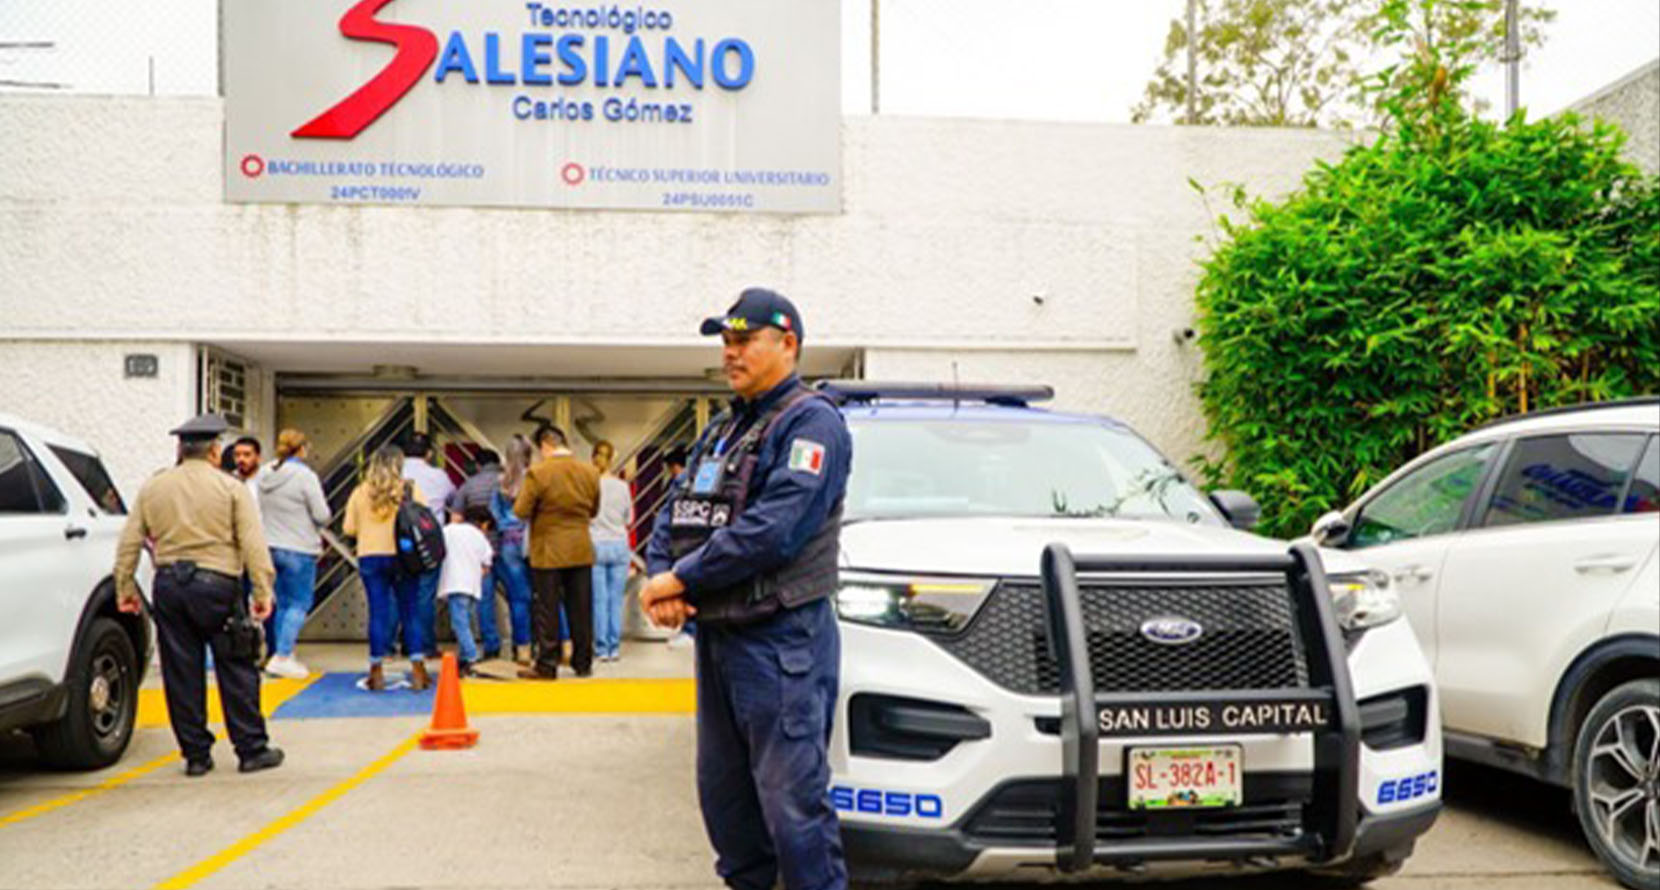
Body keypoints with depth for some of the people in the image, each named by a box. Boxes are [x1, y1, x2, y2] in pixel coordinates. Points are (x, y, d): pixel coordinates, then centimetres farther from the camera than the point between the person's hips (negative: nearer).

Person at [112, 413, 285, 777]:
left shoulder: (152, 488, 9)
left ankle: (195, 754, 13)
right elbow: (253, 545, -8)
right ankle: (252, 750, 8)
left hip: (169, 585, 4)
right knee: (237, 669, 4)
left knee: (182, 673, 8)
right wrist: (262, 591, -7)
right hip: (216, 583, -3)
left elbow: (129, 543, 8)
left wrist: (125, 588, 14)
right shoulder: (231, 488, -1)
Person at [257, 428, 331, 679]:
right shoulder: (305, 476, -14)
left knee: (283, 603, 15)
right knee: (300, 604, 0)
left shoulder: (266, 477, 6)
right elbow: (322, 516, -13)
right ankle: (281, 657, -6)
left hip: (271, 546, 7)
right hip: (299, 550, -7)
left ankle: (285, 656, 18)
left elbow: (262, 512, 13)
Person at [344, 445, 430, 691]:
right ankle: (418, 670, 4)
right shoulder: (411, 490, -3)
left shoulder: (360, 492, 2)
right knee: (411, 611, 5)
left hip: (370, 557, 1)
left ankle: (376, 672, 7)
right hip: (403, 557, -1)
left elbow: (348, 528, 2)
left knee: (378, 612, 5)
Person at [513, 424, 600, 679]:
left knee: (546, 611, 4)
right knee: (581, 610, 11)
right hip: (581, 551, 4)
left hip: (548, 552, -4)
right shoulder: (590, 472, 1)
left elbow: (521, 511, -12)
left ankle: (546, 666, 8)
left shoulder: (538, 473, -14)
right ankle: (583, 662, 17)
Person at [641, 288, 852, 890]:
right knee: (722, 792, 16)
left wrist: (681, 578, -17)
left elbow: (774, 528, -21)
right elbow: (675, 513, 15)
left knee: (792, 799, -6)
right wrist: (660, 578, -6)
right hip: (716, 635, 9)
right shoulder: (721, 432, 19)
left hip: (781, 641, -9)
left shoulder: (811, 421, -9)